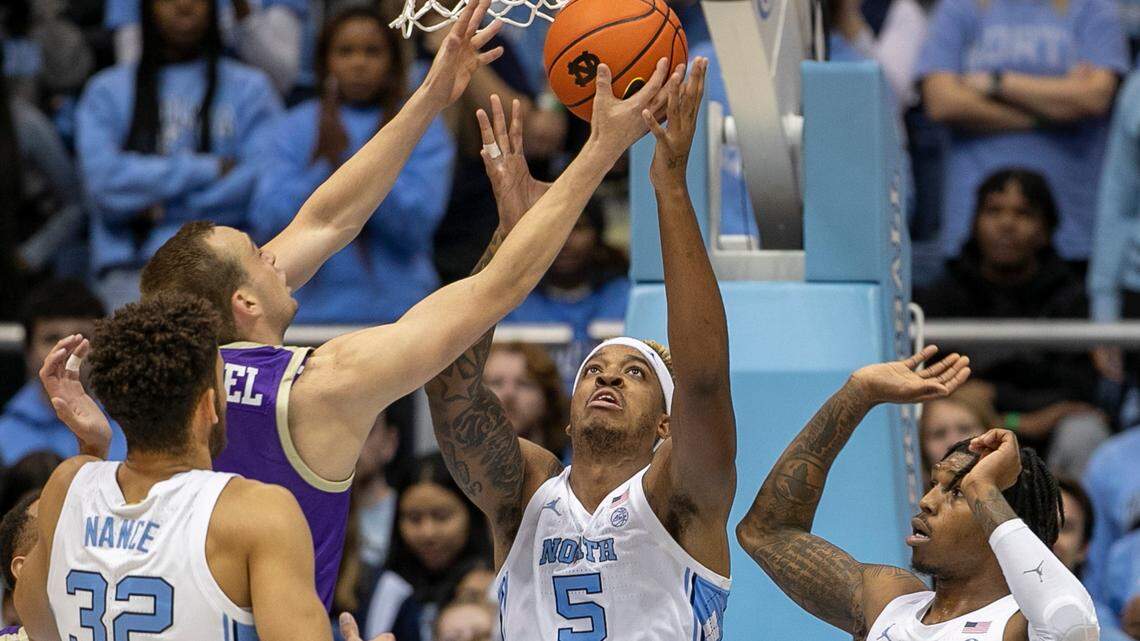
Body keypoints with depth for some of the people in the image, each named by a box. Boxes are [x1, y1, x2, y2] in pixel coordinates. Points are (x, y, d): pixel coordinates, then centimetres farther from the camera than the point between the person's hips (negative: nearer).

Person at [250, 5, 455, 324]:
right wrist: (328, 166, -15)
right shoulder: (295, 127, 7)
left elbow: (415, 224, -10)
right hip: (310, 307, 1)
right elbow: (267, 225, -4)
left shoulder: (425, 129, 3)